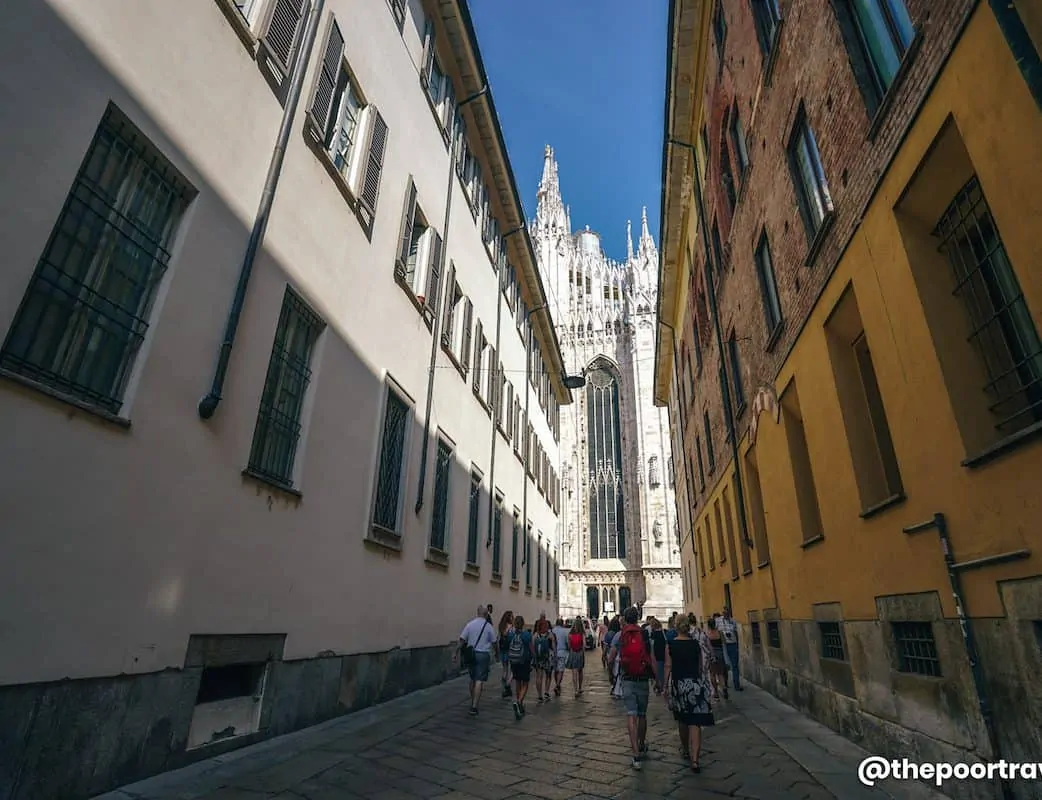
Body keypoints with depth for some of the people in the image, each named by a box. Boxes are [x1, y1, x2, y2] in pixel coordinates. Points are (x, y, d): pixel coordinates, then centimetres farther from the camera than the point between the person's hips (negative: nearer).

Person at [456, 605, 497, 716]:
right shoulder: (488, 626, -5)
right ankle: (474, 707, -8)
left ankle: (473, 702, 31)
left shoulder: (469, 624, -1)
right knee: (479, 681, -3)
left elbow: (462, 640, -5)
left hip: (471, 654, 3)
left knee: (473, 679, 19)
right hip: (483, 654, -3)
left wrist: (457, 654, 1)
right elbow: (494, 642, 0)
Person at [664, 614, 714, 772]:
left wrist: (666, 687, 5)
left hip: (678, 684, 0)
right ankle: (694, 759, -10)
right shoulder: (697, 644, -2)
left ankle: (686, 750, 36)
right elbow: (702, 667, 4)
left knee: (682, 720, 20)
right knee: (695, 723, -1)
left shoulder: (670, 645, -6)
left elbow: (668, 667, -5)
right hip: (695, 684, 0)